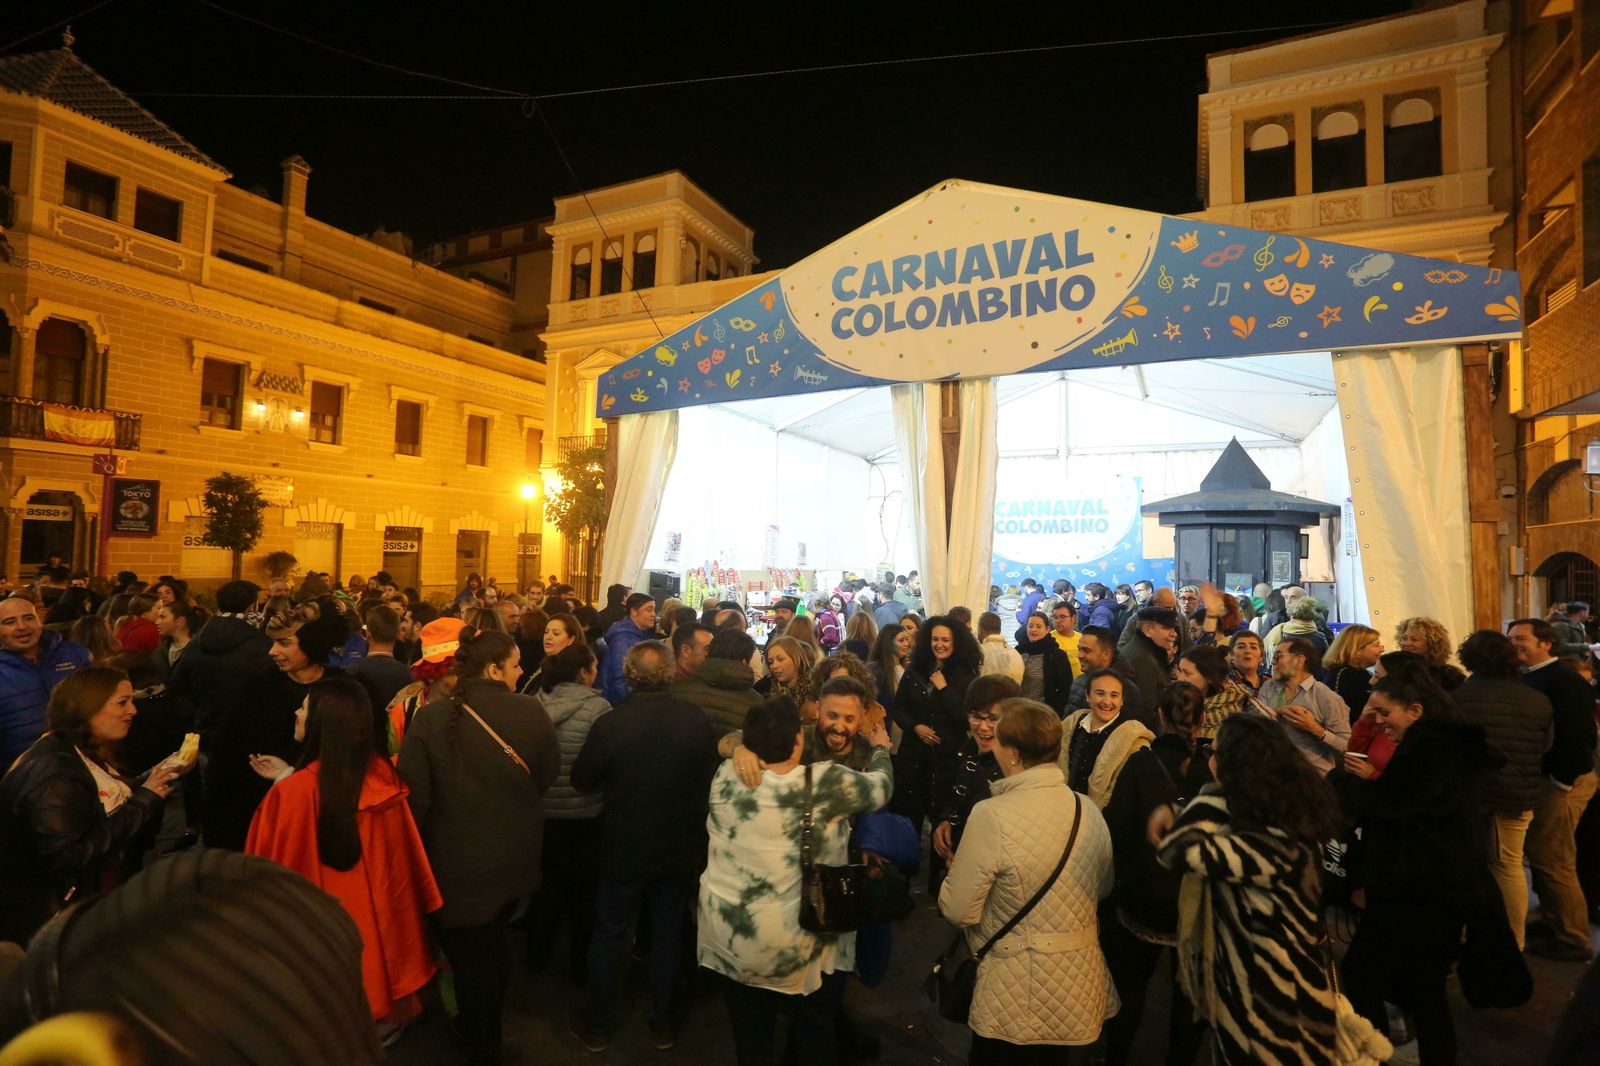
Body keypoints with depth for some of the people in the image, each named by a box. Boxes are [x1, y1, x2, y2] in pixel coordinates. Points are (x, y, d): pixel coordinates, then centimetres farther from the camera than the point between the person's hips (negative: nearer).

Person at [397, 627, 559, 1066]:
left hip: (458, 862, -3)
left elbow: (415, 797, -16)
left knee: (470, 956, 16)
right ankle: (489, 1026, 50)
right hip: (515, 857, 3)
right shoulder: (530, 711, -15)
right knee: (493, 940, 28)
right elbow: (548, 775, -3)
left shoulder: (430, 717, -18)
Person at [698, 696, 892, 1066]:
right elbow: (880, 787, -4)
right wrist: (881, 748, 15)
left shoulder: (726, 775, -13)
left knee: (749, 1033, 24)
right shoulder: (826, 782, -22)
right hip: (793, 941, -2)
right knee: (811, 1029, 25)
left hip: (726, 932, 3)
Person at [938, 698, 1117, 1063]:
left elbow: (959, 911, -19)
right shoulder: (1090, 811, -5)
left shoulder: (992, 816, -25)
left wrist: (956, 873, 1)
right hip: (1080, 986, 5)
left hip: (1017, 994, -5)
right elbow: (1103, 889, 12)